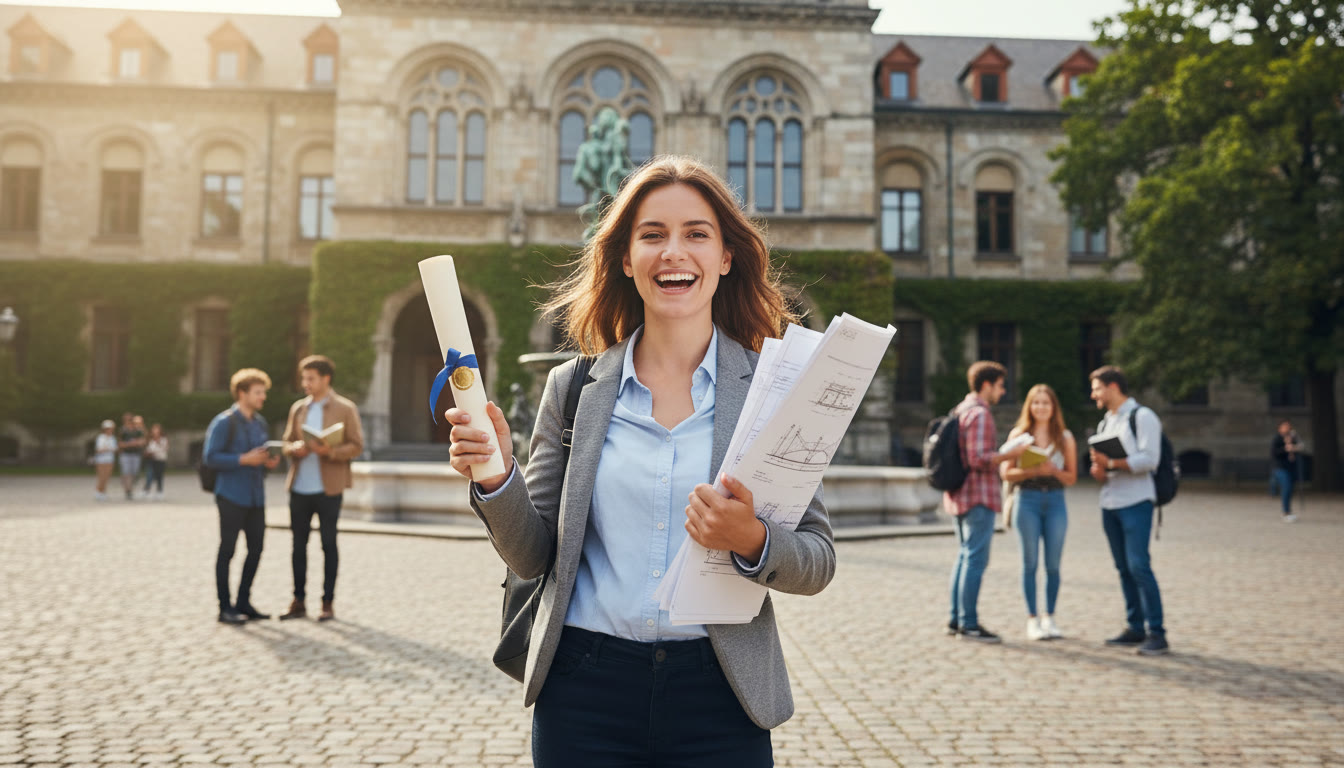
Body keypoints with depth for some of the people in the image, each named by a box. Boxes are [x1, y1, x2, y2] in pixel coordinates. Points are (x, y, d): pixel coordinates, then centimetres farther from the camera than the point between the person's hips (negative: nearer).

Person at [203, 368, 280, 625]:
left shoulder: (260, 423, 13)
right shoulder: (224, 422, -9)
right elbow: (210, 458, -14)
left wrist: (268, 462, 0)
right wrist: (244, 459, -22)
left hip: (255, 497, 7)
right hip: (231, 496, -7)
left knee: (256, 549, 9)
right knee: (227, 550, 1)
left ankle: (243, 602, 21)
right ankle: (225, 607, 9)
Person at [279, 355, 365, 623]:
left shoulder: (345, 409, 0)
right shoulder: (298, 408, 14)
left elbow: (357, 446, -4)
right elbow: (286, 442, 17)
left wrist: (330, 451, -21)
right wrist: (294, 448, -7)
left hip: (328, 488, -4)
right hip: (299, 488, 4)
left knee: (328, 544, 2)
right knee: (298, 544, 6)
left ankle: (328, 603, 9)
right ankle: (298, 602, 14)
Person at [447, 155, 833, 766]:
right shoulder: (573, 388, 3)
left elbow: (818, 561, -2)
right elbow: (532, 556, 5)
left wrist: (752, 541, -22)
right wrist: (497, 479, -13)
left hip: (717, 700, -1)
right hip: (584, 693, 1)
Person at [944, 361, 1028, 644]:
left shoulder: (959, 411, 14)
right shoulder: (979, 414, -15)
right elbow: (979, 459, -22)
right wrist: (1011, 454, -13)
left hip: (958, 496, 10)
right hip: (978, 497, -10)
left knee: (964, 555, 14)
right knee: (976, 559, -5)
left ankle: (956, 619, 18)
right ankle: (969, 623, -2)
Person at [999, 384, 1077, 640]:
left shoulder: (1065, 437, 7)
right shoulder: (1018, 434, 4)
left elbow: (1071, 477, 6)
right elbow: (1006, 472, -1)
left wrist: (1053, 470, -13)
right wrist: (1032, 471, -17)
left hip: (1055, 501, 1)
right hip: (1027, 500, -1)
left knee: (1053, 564, 3)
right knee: (1030, 563, 1)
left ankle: (1049, 617, 16)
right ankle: (1032, 619, 8)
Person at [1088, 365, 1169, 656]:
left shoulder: (1142, 417, -5)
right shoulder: (1105, 423, 19)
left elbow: (1149, 459, -15)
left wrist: (1111, 463, -16)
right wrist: (1098, 471, 1)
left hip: (1135, 503, -8)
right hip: (1110, 503, 8)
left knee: (1139, 566, -13)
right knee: (1124, 569, 8)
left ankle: (1157, 634, -8)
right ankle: (1135, 629, 14)